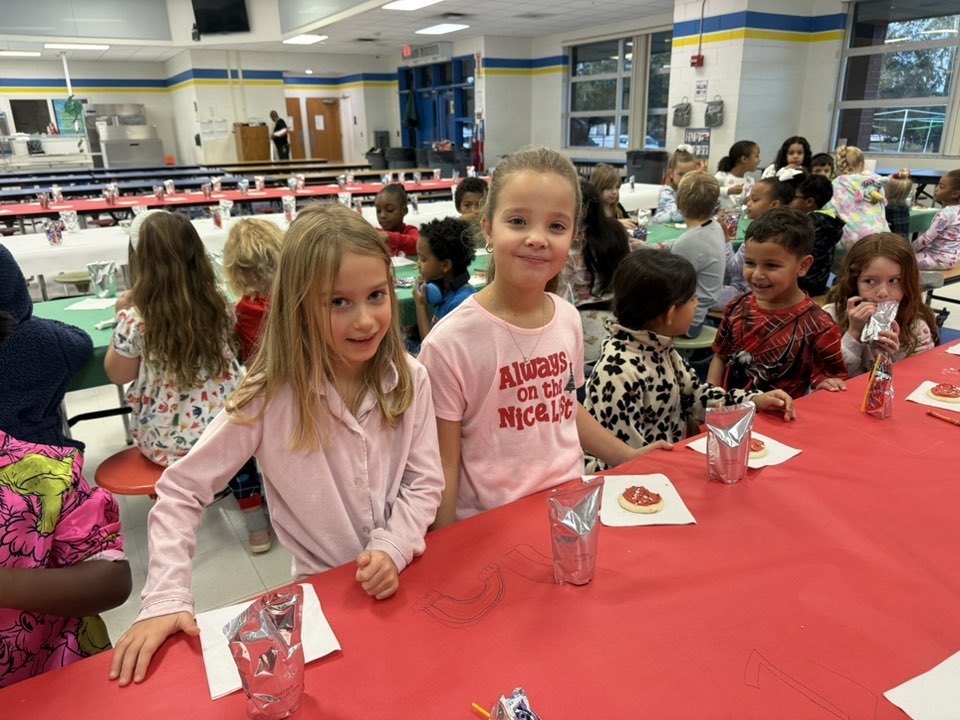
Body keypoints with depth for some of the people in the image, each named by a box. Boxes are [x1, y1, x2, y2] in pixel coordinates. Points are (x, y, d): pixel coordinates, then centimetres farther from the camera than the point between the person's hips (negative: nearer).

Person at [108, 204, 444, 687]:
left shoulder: (409, 381, -9)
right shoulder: (271, 398, -17)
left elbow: (425, 483, -3)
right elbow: (181, 491, -11)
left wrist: (393, 549, -19)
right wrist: (167, 599, -18)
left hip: (402, 579, 1)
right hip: (323, 591, -1)